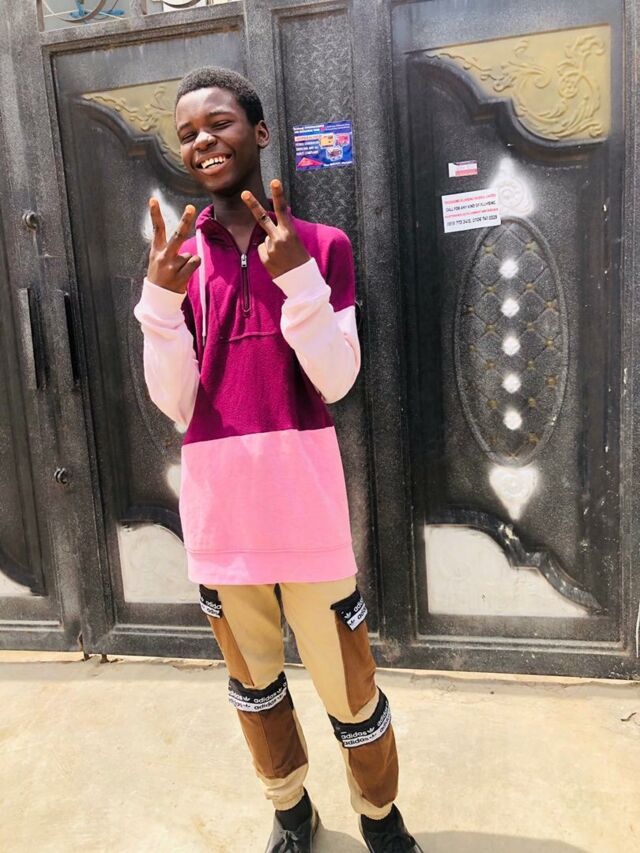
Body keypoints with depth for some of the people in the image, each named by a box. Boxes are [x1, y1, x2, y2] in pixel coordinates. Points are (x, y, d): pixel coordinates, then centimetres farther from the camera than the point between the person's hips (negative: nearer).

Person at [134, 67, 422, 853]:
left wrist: (298, 278, -19)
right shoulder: (178, 258, 6)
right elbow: (176, 405, -1)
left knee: (347, 683, 9)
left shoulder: (321, 245, 1)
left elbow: (337, 381, -8)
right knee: (252, 677, 19)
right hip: (217, 507, 3)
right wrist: (162, 299, -14)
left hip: (303, 500, -2)